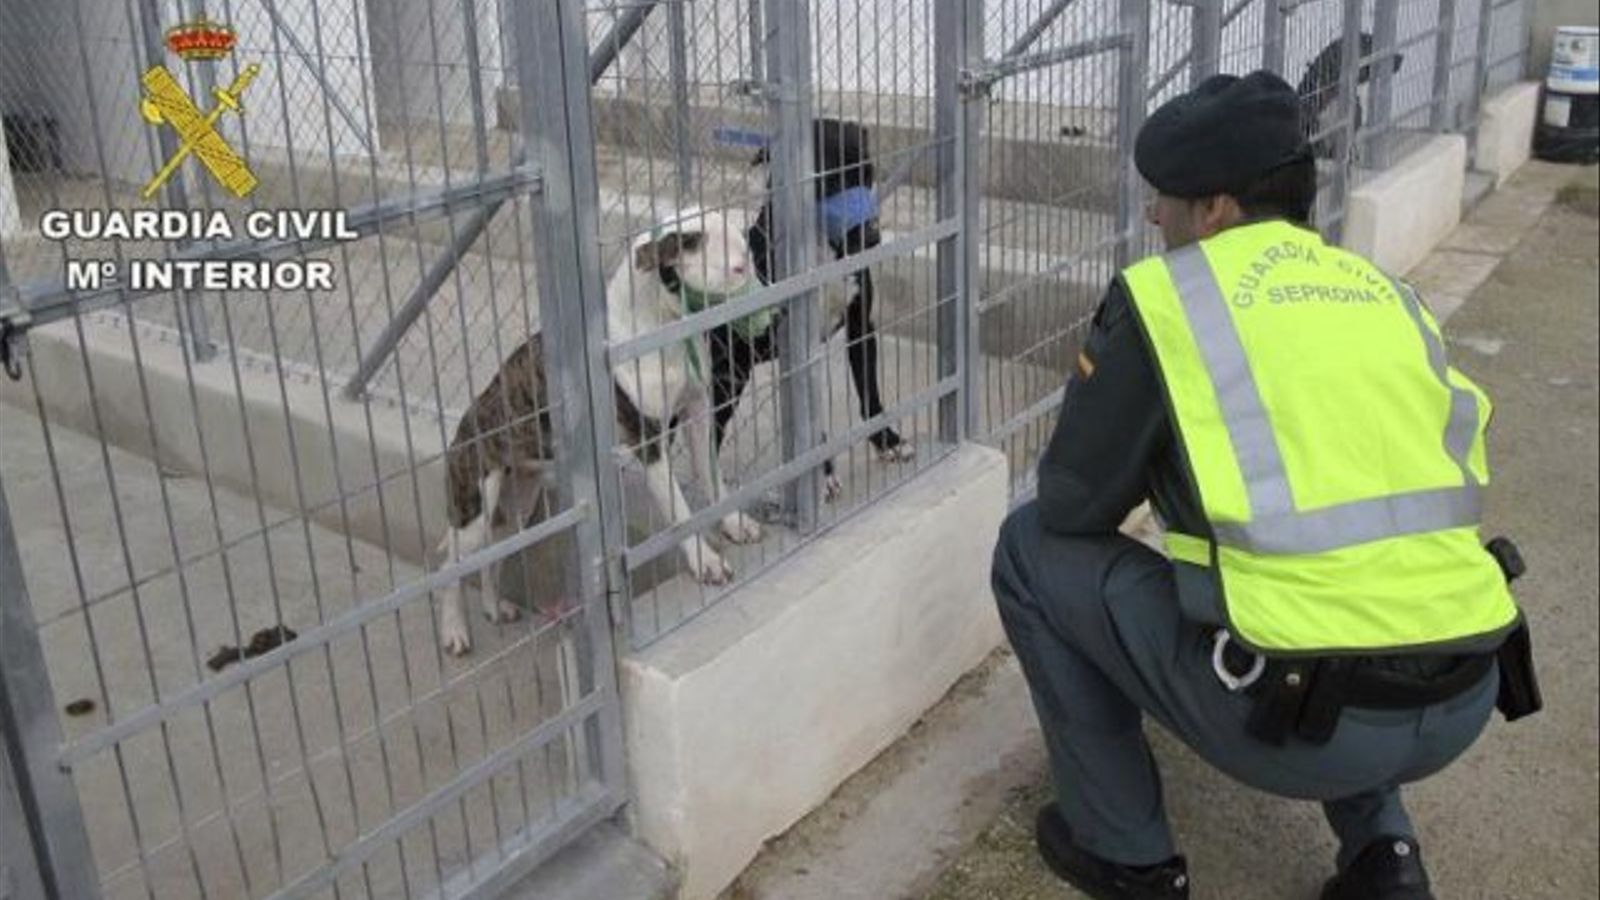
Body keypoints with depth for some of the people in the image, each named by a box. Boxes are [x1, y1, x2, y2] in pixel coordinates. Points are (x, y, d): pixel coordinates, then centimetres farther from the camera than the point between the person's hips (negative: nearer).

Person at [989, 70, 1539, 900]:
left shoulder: (1163, 292, -1)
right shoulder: (1383, 292, 17)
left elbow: (1071, 503, 3)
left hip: (1308, 718, -6)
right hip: (1461, 702, 7)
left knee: (1034, 549, 12)